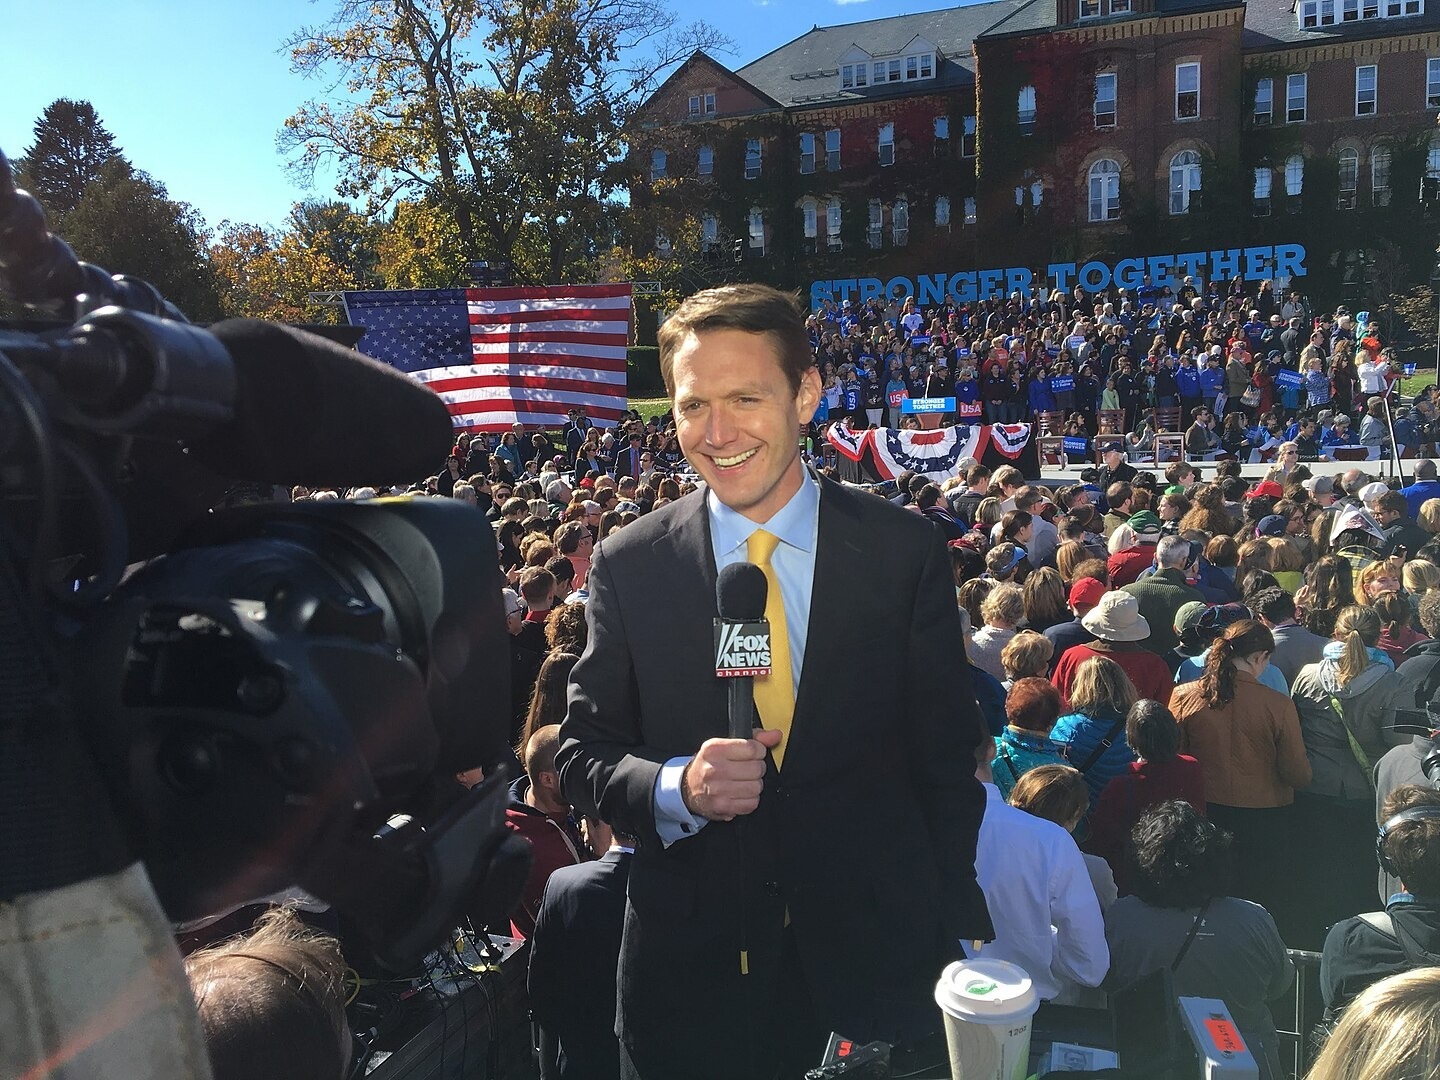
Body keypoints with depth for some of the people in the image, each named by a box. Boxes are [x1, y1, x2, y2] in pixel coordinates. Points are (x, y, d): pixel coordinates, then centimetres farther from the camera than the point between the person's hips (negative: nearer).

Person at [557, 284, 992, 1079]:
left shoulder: (905, 550, -6)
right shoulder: (626, 567, -4)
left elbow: (948, 760, 0)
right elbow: (582, 753, 0)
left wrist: (959, 940, 0)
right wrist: (678, 787, -20)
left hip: (874, 962, 0)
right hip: (688, 974, 1)